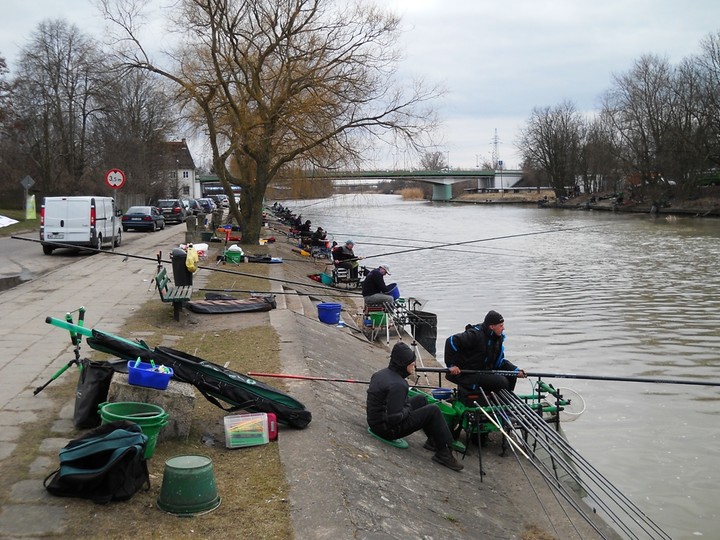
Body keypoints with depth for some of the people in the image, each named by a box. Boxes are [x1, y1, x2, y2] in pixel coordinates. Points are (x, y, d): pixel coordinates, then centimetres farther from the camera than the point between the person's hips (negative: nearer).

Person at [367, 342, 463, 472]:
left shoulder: (380, 373, 3)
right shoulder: (397, 385, -26)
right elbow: (395, 417, -29)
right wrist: (407, 410, -9)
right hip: (388, 429, -10)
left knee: (421, 399, 20)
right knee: (433, 411, -11)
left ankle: (432, 440, 23)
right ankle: (444, 453, -5)